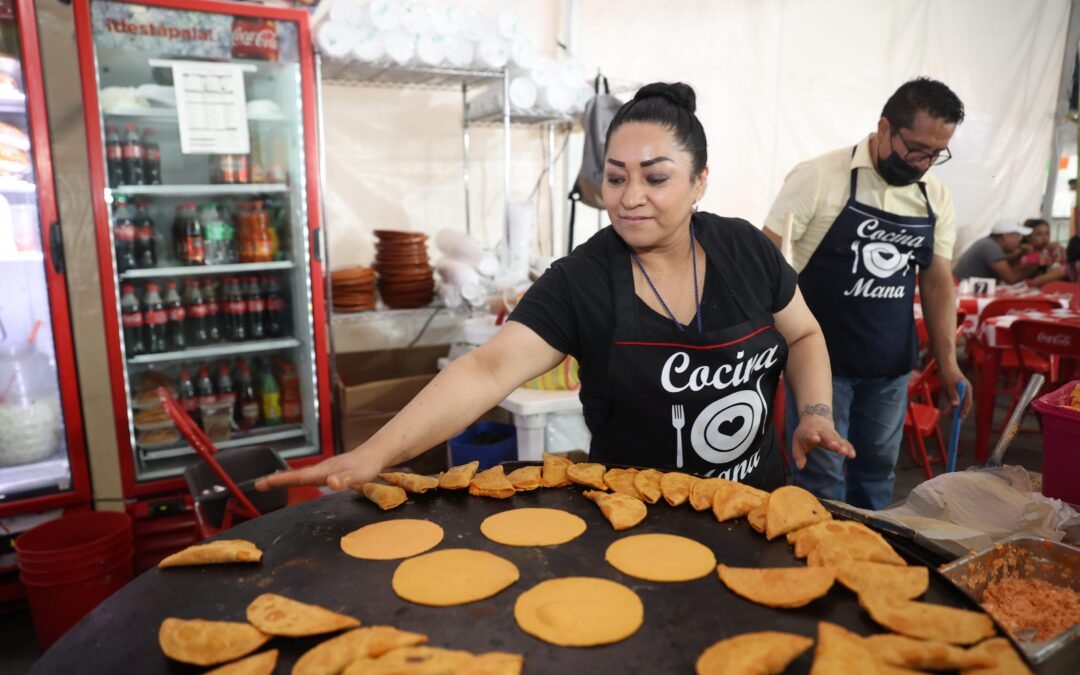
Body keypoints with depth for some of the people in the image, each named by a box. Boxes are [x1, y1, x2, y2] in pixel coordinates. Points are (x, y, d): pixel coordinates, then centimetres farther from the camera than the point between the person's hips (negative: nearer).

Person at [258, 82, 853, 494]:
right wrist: (374, 453, -40)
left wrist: (815, 413, -11)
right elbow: (488, 368, -29)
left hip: (757, 503, 3)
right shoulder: (579, 281, -18)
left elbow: (803, 335, 7)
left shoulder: (744, 248, -8)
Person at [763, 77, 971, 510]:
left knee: (877, 473, 17)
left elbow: (937, 281, 10)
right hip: (821, 359, -5)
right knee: (821, 482, 2)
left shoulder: (936, 197, 5)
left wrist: (947, 363, 5)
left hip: (890, 365, 5)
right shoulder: (819, 177, -12)